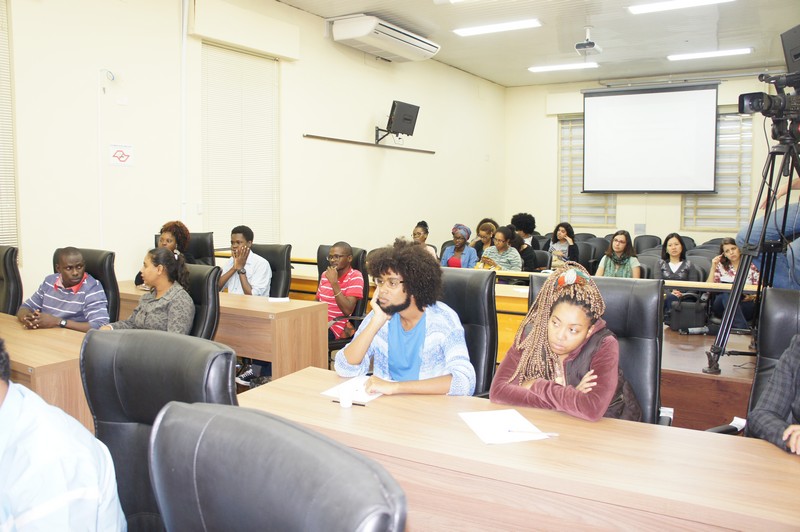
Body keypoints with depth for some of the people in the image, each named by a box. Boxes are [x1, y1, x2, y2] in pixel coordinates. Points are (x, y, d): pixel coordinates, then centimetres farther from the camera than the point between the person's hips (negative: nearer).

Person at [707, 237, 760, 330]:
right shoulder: (721, 266, 16)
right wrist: (713, 268, 0)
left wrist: (752, 296, -13)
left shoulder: (751, 266, 13)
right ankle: (743, 328, -50)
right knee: (727, 291, -34)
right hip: (721, 306, 1)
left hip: (744, 306, -1)